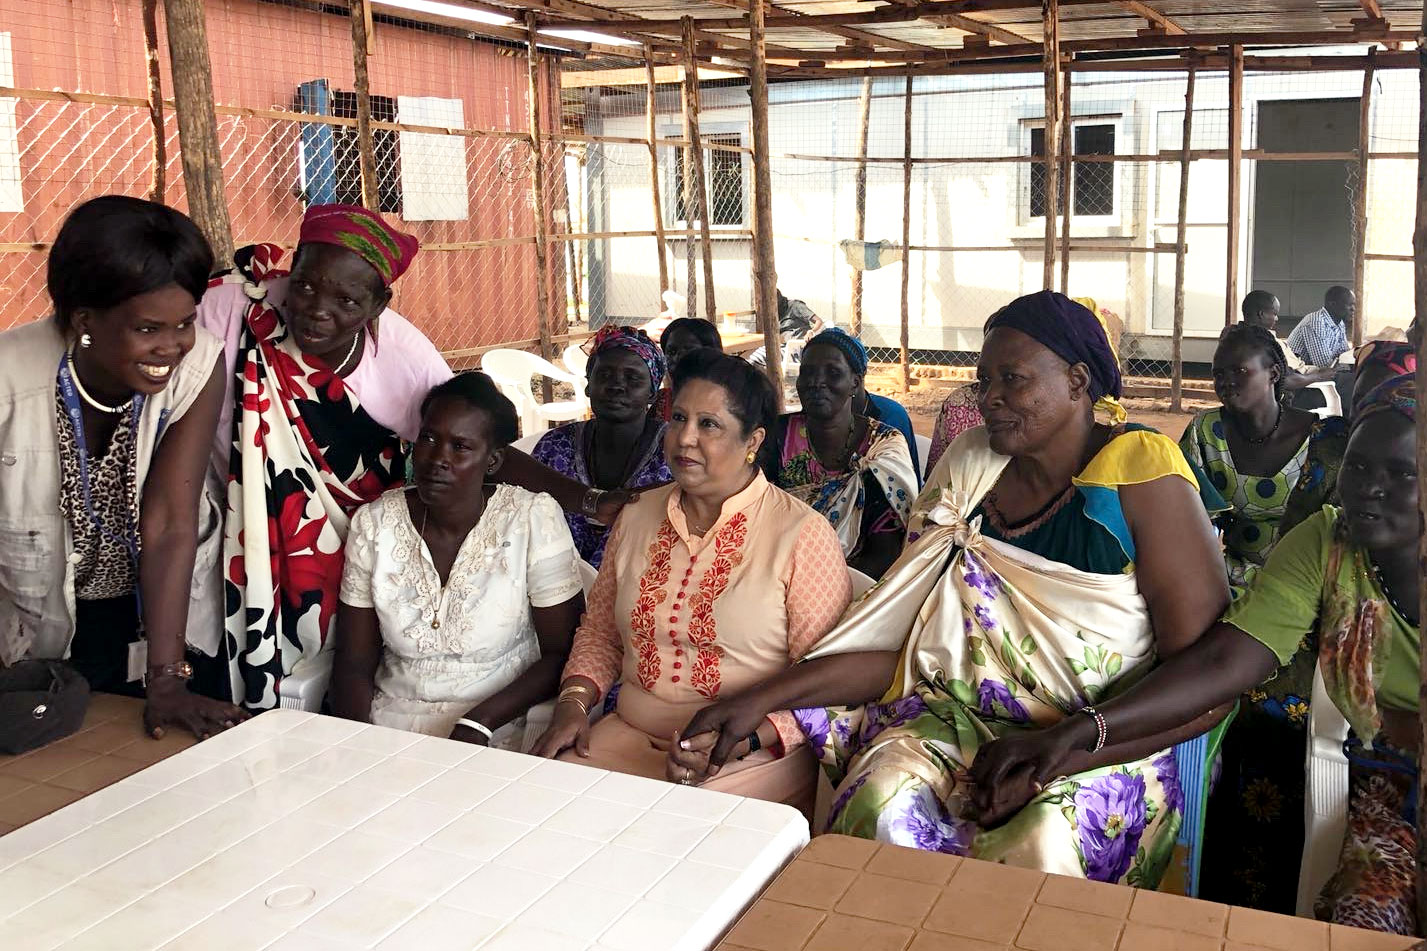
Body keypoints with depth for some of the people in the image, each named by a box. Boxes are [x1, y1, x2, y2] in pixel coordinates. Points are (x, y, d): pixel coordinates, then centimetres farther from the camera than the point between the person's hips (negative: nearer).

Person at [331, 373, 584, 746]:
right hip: (387, 722, 4)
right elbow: (354, 664, 4)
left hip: (496, 732, -3)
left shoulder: (533, 519, -8)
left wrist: (479, 723, -15)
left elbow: (563, 652, -6)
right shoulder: (373, 523, 1)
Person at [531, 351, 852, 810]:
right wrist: (574, 702, 4)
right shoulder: (637, 517, 11)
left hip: (755, 756, -5)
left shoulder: (803, 535, -7)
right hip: (629, 735, 5)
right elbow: (600, 630, 22)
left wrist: (741, 740, -21)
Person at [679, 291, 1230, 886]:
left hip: (1108, 747, -3)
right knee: (883, 801, -27)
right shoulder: (969, 469, 7)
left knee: (1040, 844, -34)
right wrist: (760, 700, -7)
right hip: (958, 719, 4)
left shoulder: (1142, 478, -8)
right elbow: (907, 640, 4)